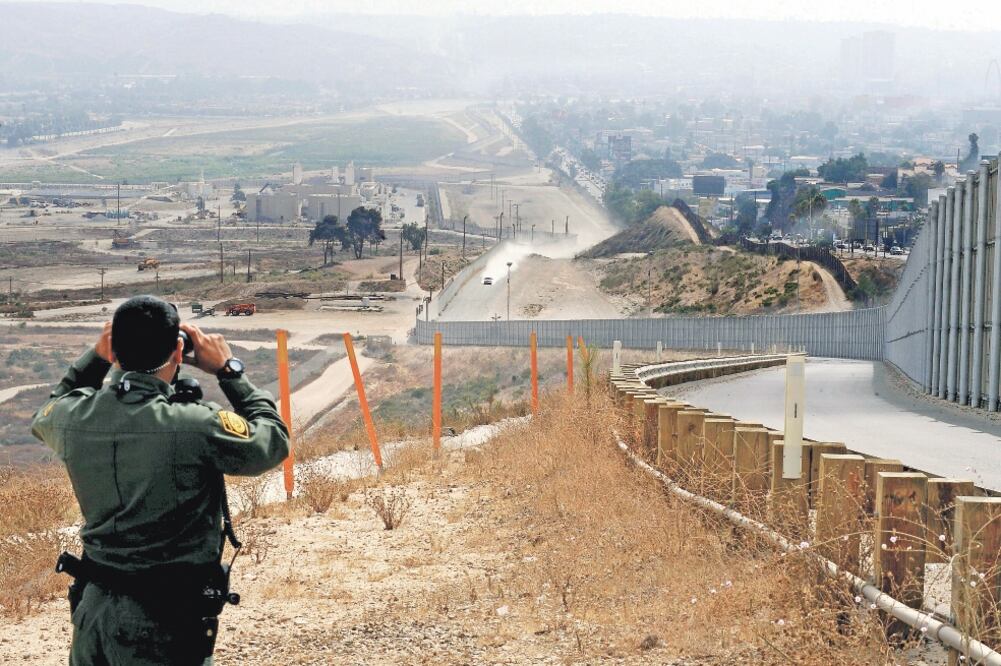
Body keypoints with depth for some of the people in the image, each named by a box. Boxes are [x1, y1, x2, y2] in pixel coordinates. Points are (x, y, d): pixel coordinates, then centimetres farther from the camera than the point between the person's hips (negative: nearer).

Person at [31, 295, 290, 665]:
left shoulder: (74, 417, -8)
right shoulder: (196, 426, -24)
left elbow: (45, 419, 19)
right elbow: (274, 441, -5)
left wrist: (96, 358, 13)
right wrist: (228, 370, 1)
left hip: (92, 610, 5)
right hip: (165, 624, -5)